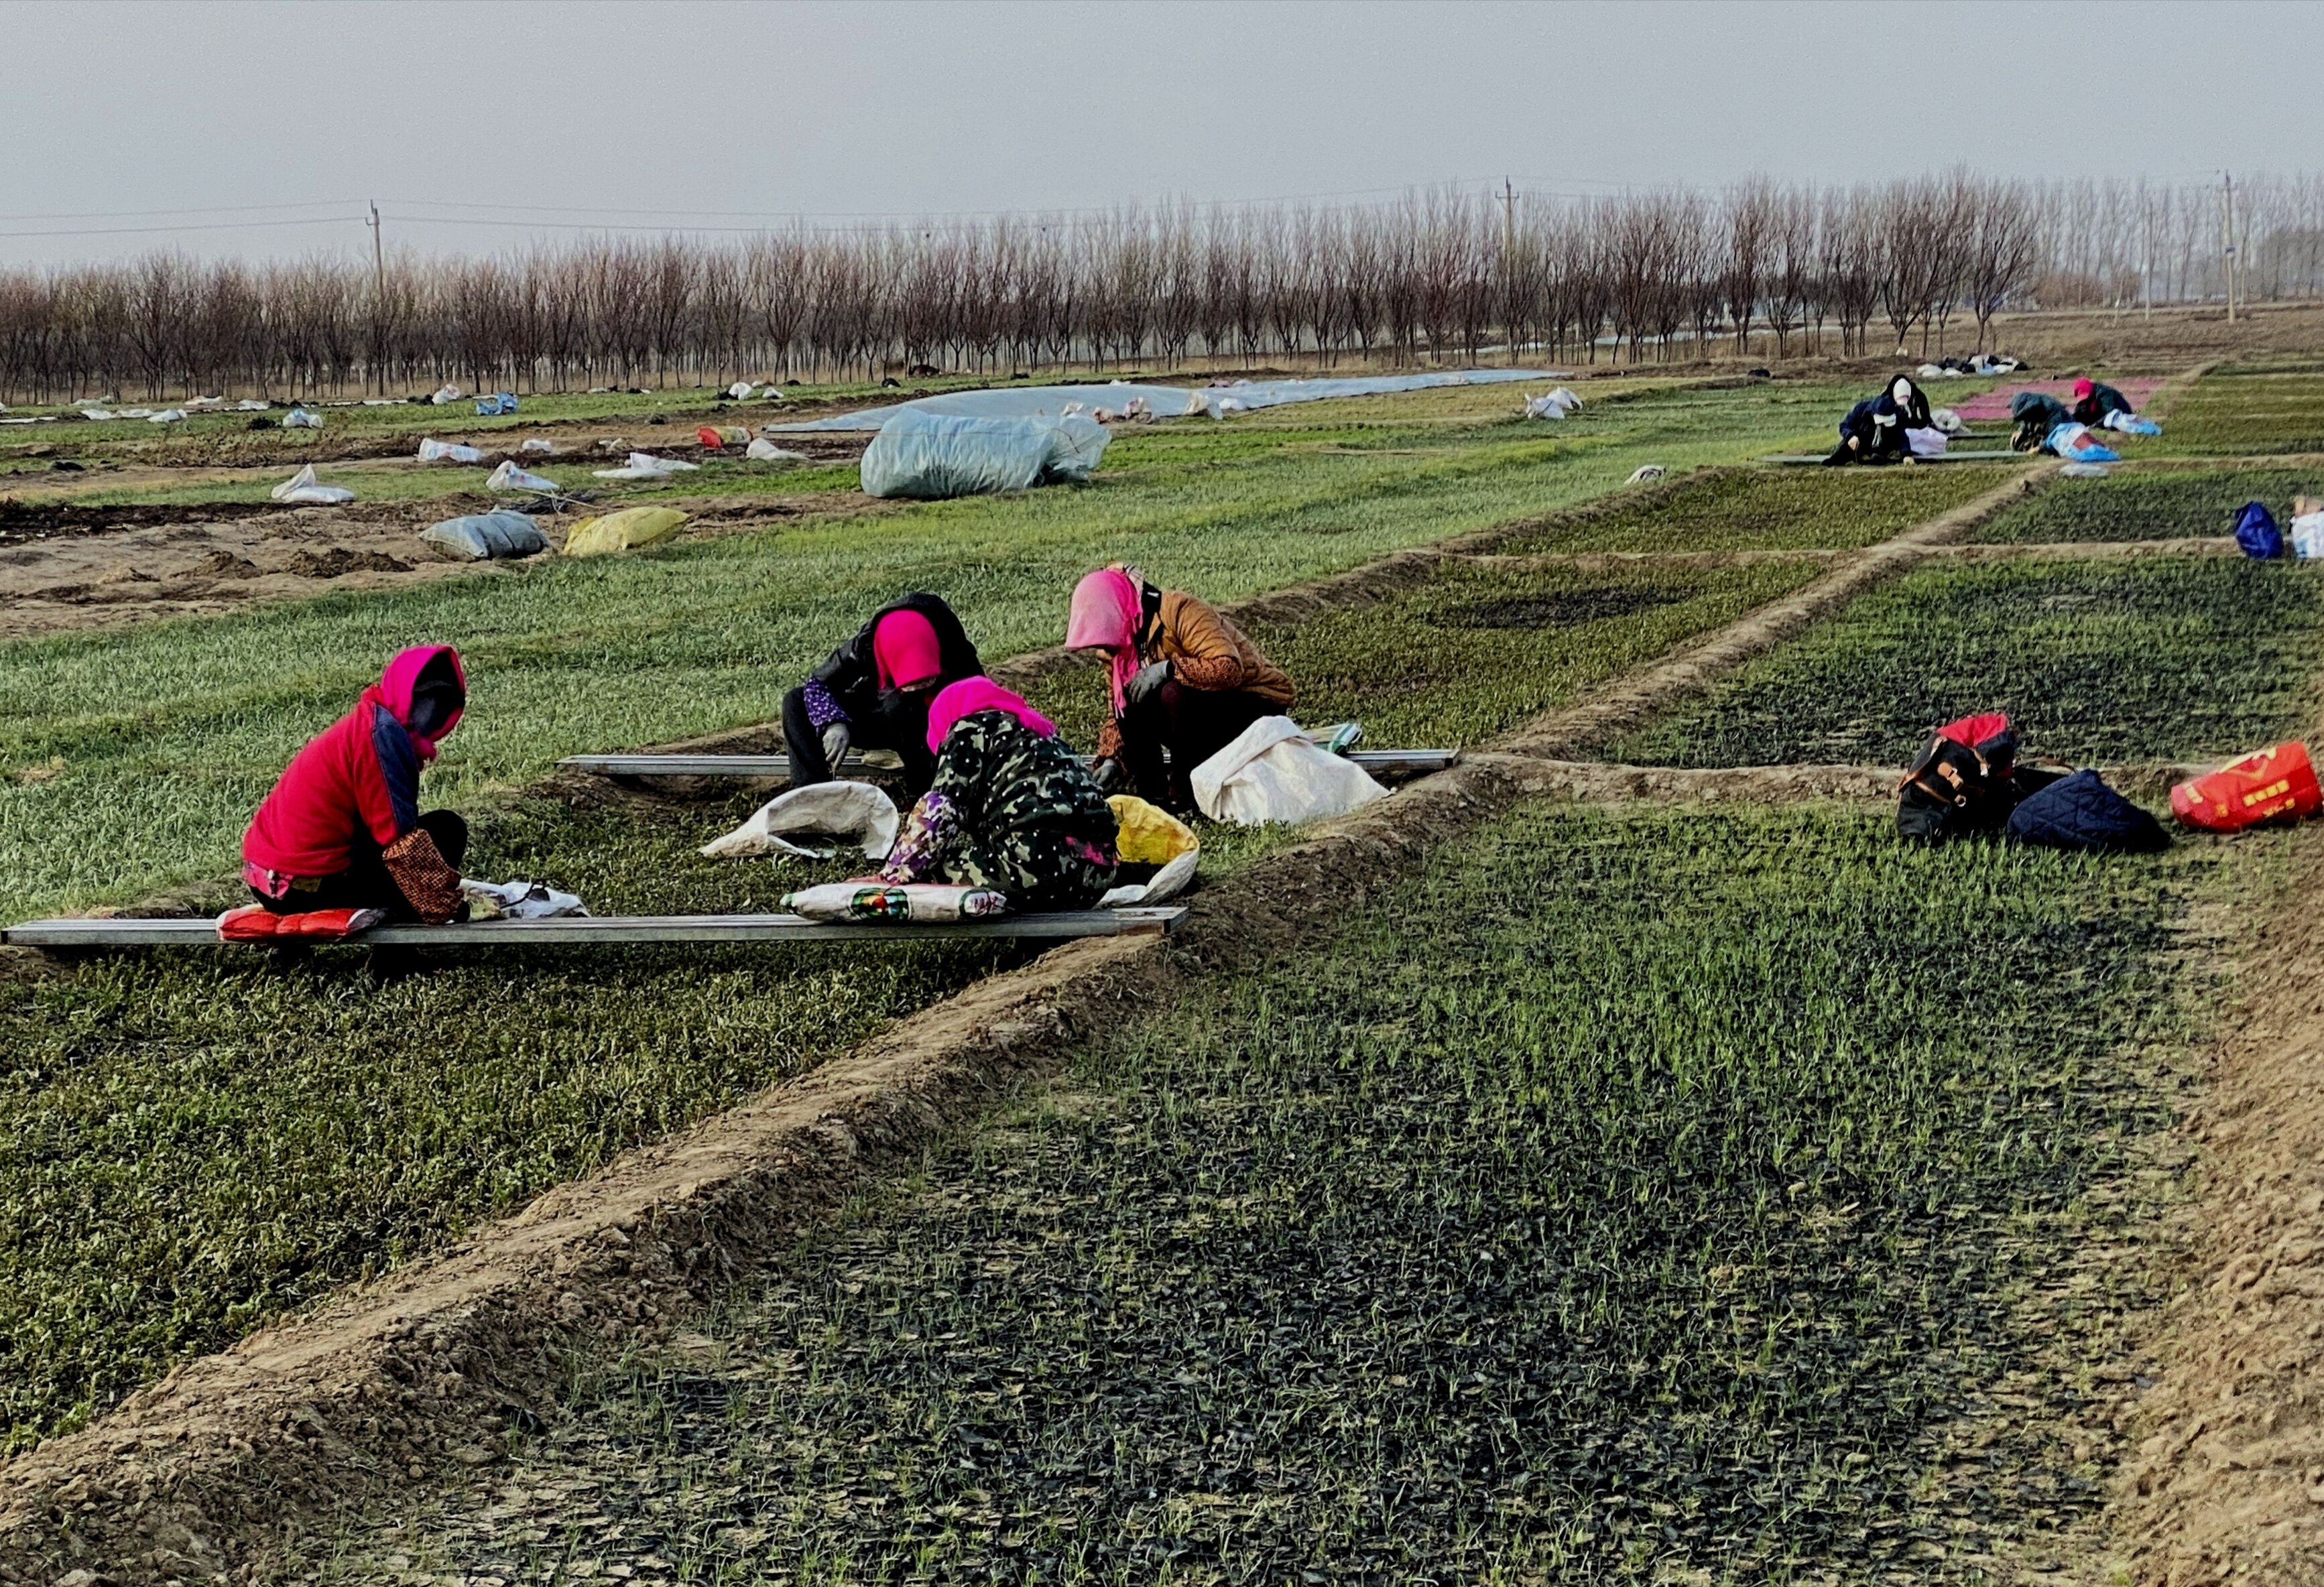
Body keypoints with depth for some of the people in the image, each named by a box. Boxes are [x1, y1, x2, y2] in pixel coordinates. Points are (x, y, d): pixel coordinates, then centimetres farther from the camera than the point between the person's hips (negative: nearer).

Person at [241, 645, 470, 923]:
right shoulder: (383, 733, -14)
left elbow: (387, 825, 23)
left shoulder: (364, 723, 17)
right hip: (309, 885, -10)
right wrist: (447, 904, -12)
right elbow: (400, 838, -19)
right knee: (447, 831, -3)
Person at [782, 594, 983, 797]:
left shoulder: (954, 650, -28)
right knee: (796, 701, -18)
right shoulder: (866, 646, -27)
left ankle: (925, 793, -30)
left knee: (898, 706, -39)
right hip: (879, 721, 3)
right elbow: (817, 685, -16)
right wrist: (835, 723, -35)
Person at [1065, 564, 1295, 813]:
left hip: (1260, 703, -8)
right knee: (1132, 701, -15)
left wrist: (1168, 669, -36)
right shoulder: (1126, 643, 0)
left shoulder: (1179, 610, -24)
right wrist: (1111, 760, -14)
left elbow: (1229, 668, -35)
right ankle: (1151, 793, -6)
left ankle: (1184, 794, -19)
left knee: (1175, 694, -33)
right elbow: (1119, 715, 1)